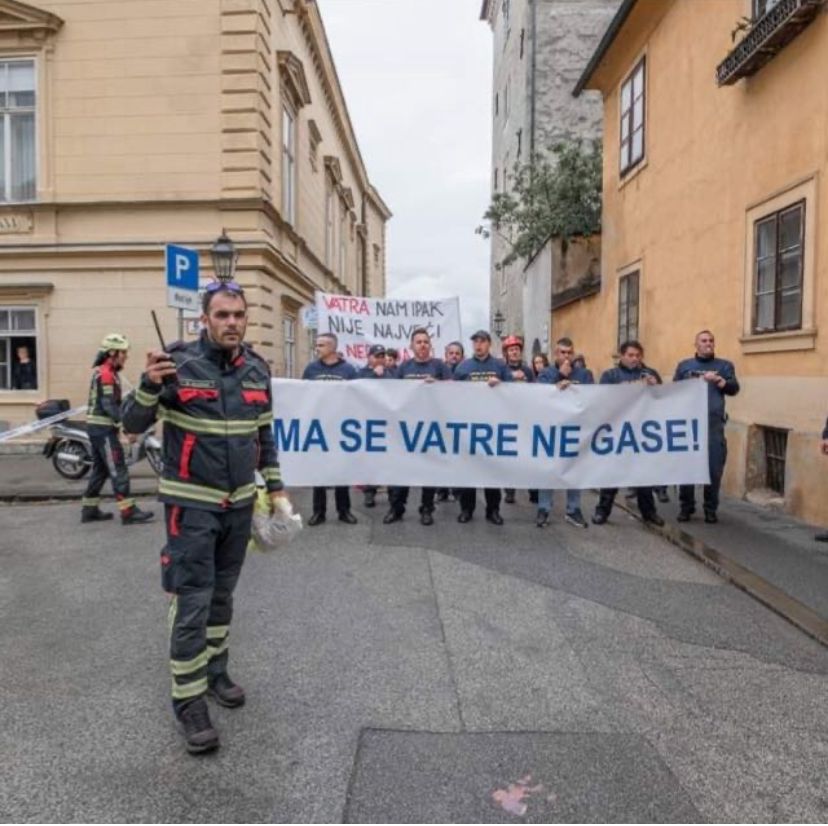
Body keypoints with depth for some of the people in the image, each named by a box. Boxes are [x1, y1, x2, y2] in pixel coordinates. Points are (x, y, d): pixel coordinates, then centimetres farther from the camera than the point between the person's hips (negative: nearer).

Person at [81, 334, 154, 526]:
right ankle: (128, 512, -9)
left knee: (100, 469, 14)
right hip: (103, 427, -10)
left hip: (97, 426, 10)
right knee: (118, 470, -9)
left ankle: (89, 509, 20)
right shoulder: (106, 373, -15)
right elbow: (109, 405, -21)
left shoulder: (102, 371, 17)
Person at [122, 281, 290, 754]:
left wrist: (275, 485, 11)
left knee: (223, 594, 17)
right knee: (193, 600, -2)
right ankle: (189, 700, 13)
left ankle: (216, 671, 35)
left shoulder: (258, 369, 3)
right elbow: (133, 426, -10)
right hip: (191, 503, -5)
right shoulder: (179, 363, -12)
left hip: (240, 503, 5)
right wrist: (149, 386, -28)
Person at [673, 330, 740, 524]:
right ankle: (686, 507, 11)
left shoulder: (724, 365, 14)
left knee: (714, 468, 0)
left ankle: (710, 509, 11)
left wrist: (717, 380, -13)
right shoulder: (684, 366, 15)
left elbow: (734, 389, 1)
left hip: (714, 424, 0)